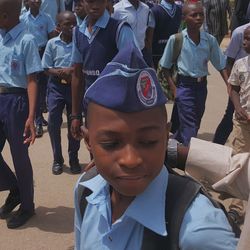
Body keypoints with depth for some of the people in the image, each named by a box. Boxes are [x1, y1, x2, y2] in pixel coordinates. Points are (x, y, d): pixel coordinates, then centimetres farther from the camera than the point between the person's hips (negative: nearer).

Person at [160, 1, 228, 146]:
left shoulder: (210, 40, -2)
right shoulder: (175, 39, -10)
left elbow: (221, 65, 5)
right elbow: (165, 66, -2)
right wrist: (174, 88, -9)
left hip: (202, 85, 5)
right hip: (185, 85, -5)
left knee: (196, 123, 17)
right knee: (190, 126, -8)